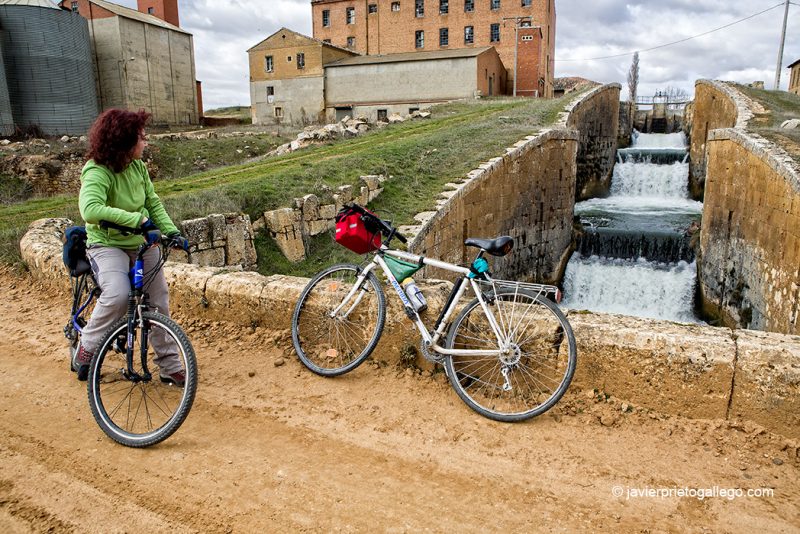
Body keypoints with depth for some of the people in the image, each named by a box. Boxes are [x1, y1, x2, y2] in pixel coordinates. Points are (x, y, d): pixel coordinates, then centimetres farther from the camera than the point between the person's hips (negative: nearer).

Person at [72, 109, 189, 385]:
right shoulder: (96, 173, -21)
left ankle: (170, 366, 18)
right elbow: (90, 210, -38)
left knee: (159, 303, 5)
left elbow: (153, 203, 5)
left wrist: (172, 232, -8)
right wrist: (138, 218, -39)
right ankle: (87, 346, -3)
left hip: (142, 243, 6)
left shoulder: (138, 167, -1)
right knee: (118, 295, -32)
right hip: (107, 245, -6)